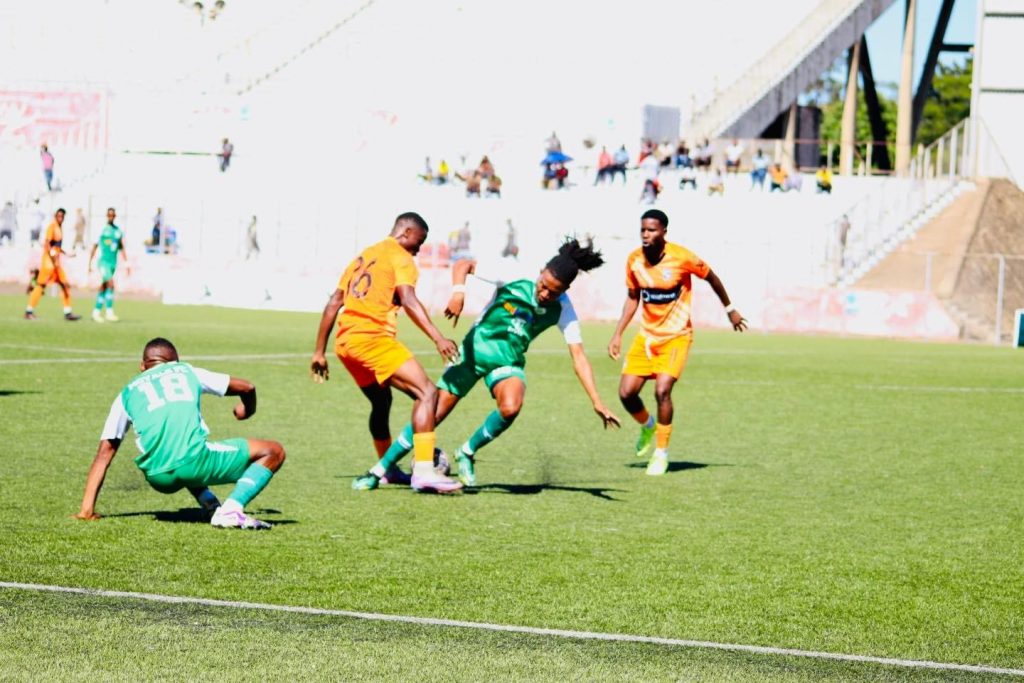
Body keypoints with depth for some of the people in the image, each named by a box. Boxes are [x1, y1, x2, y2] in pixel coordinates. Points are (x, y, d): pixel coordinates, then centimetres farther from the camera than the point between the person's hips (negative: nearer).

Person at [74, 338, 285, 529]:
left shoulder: (127, 394, 26)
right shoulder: (186, 371, 24)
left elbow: (104, 454, 22)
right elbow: (246, 387, 26)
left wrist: (87, 510, 23)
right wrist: (248, 410, 50)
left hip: (159, 479, 3)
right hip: (194, 463, -3)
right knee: (273, 451, 12)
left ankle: (211, 506, 14)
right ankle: (232, 509, -9)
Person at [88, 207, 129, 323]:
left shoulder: (119, 232, 11)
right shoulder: (102, 230, 0)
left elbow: (122, 249, 16)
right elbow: (94, 248, 5)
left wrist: (126, 264, 9)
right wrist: (89, 264, 5)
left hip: (113, 263, 4)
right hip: (104, 261, -4)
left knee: (104, 287, 8)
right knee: (110, 284, -20)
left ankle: (96, 312, 16)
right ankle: (110, 311, -20)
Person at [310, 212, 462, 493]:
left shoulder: (363, 257, 26)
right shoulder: (400, 257, 2)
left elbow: (333, 305, 24)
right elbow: (408, 300, -16)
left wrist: (319, 351, 26)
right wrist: (438, 338, -24)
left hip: (345, 342, 9)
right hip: (372, 338, -9)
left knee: (381, 401, 28)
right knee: (426, 392, -12)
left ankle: (388, 469, 41)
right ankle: (423, 470, -26)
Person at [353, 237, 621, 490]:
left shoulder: (563, 310, -12)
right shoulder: (513, 278, -17)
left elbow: (578, 357, -11)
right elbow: (463, 265, -9)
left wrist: (597, 403, -16)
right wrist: (458, 292, -29)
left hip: (508, 362, 1)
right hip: (474, 350, -1)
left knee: (510, 407, -32)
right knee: (432, 413, -4)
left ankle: (467, 453, -5)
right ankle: (378, 471, 11)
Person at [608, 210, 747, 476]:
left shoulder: (682, 258, -17)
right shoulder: (634, 259, -4)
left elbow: (711, 277, 1)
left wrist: (729, 309, 12)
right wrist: (618, 334, 4)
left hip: (676, 335, -4)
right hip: (646, 335, 4)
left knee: (662, 390, -20)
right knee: (626, 392, -5)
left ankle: (661, 452, -3)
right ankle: (648, 427, 29)